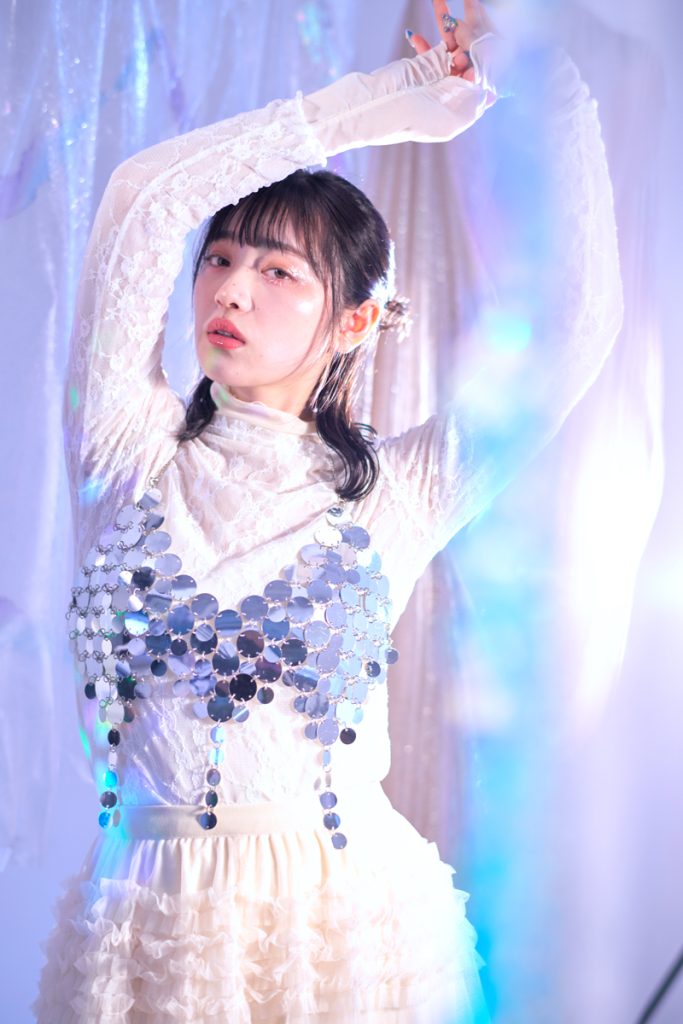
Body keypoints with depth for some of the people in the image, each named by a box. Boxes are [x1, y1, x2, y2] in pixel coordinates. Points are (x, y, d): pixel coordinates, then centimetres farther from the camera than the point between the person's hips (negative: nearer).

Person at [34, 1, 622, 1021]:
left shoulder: (396, 491, 2)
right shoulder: (131, 451, 2)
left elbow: (581, 328, -3)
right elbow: (143, 198, -7)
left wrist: (559, 98, -2)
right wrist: (382, 103, -3)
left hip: (350, 917, 0)